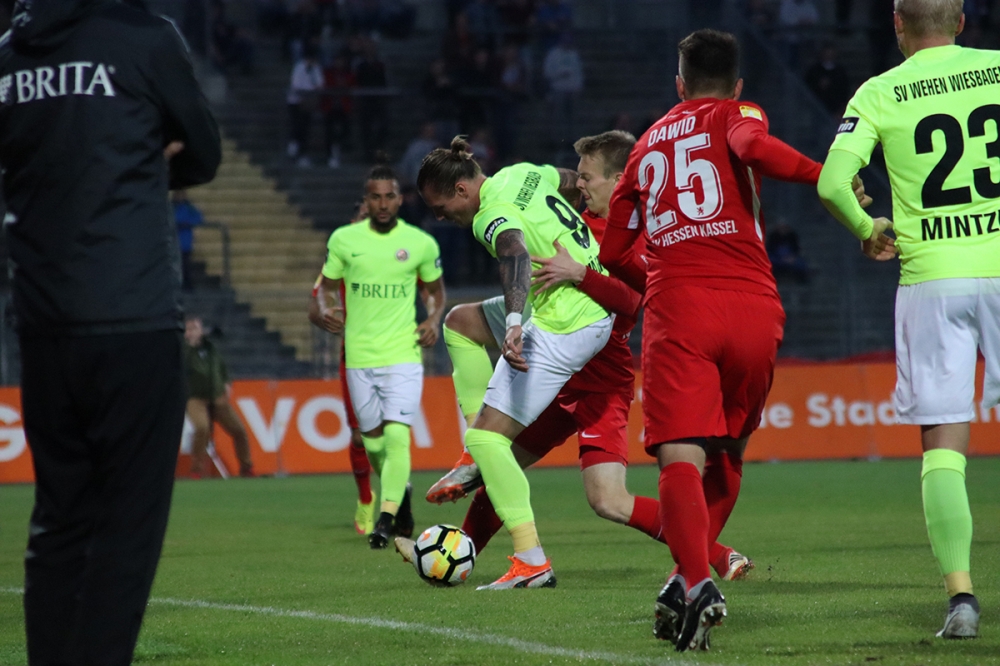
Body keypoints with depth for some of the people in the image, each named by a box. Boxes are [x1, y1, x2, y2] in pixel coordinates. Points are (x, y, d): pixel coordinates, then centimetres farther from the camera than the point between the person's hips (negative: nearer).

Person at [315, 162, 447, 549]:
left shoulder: (422, 243, 0)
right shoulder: (343, 239, 1)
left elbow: (435, 289, 15)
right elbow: (326, 286, 11)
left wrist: (434, 318, -3)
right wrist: (326, 310, -10)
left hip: (403, 355, -2)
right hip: (359, 356, 2)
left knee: (396, 435, -18)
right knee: (373, 441, 11)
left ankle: (387, 518, -18)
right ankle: (401, 491, 38)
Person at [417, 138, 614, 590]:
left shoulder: (493, 216, -19)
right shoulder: (522, 174, 7)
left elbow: (516, 255, -40)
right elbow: (575, 181, 25)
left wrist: (513, 322, -57)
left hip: (564, 330, -11)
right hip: (598, 308, 11)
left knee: (485, 437, -13)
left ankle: (531, 561, -20)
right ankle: (478, 462, 28)